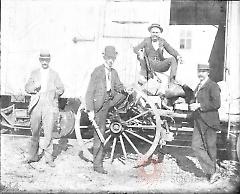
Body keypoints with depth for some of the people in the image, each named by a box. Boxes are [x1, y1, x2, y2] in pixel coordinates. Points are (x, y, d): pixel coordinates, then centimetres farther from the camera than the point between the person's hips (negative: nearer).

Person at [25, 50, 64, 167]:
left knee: (48, 132, -6)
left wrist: (54, 93, -4)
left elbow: (61, 89, 12)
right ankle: (33, 156, 19)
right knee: (34, 132, 6)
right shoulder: (34, 73, 16)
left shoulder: (54, 74, 12)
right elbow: (27, 87, 11)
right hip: (36, 106, 2)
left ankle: (48, 158, 1)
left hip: (49, 106, -2)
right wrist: (34, 87, -8)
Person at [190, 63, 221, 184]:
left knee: (210, 147, 6)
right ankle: (211, 172, 4)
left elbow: (216, 104, -20)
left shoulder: (213, 86, -10)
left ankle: (211, 171, 22)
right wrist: (193, 105, 6)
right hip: (198, 121, 8)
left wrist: (199, 105, -19)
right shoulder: (198, 87, 16)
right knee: (196, 146, -2)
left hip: (209, 121, -7)